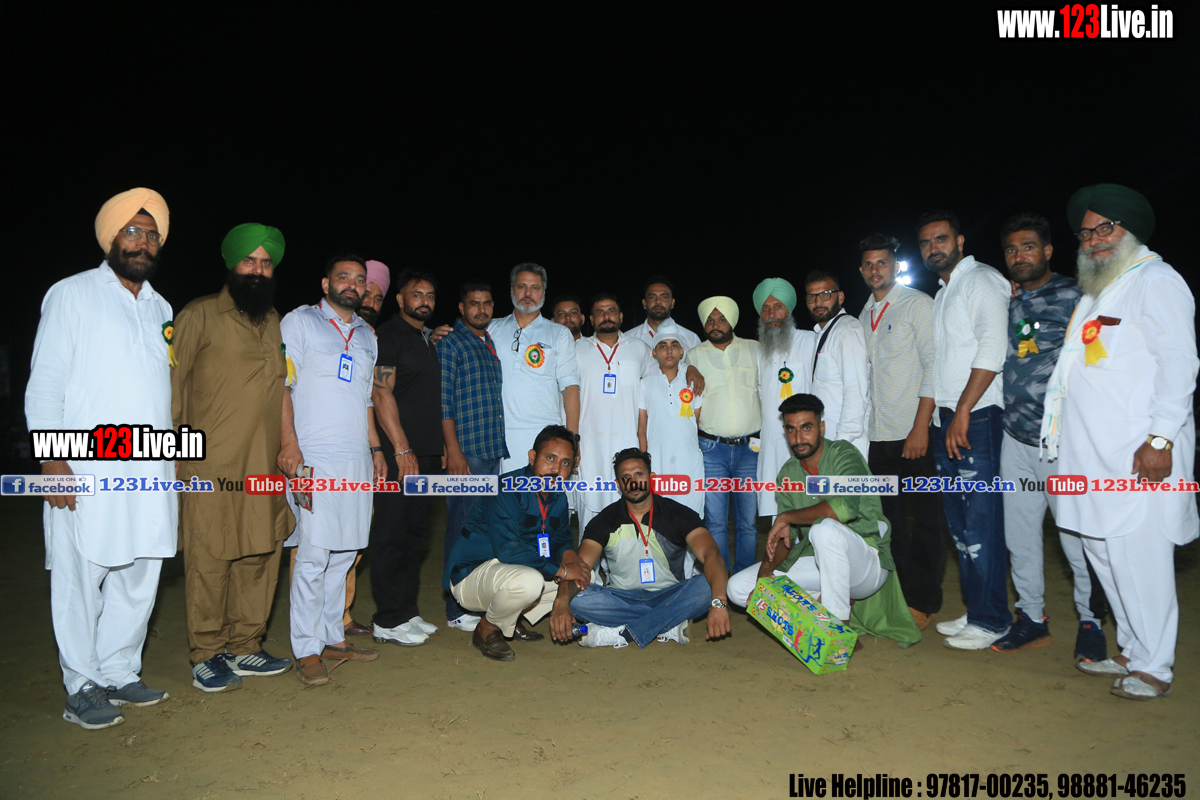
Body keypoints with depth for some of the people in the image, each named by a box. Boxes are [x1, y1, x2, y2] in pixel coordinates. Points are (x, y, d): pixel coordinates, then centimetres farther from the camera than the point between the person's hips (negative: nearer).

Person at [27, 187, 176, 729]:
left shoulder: (160, 308, 17)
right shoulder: (72, 295, 2)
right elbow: (44, 385, -3)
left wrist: (174, 461, 15)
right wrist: (53, 460, -12)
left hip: (150, 474, 5)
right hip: (86, 472, -5)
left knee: (139, 578, 9)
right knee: (80, 580, 1)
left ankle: (119, 673, 23)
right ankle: (82, 689, 14)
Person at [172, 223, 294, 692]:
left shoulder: (274, 322, 18)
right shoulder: (199, 316, 1)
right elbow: (172, 385, -1)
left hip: (265, 468, 6)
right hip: (211, 467, -5)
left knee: (259, 557, 8)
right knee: (209, 560, -1)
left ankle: (245, 649, 21)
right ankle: (205, 658, 13)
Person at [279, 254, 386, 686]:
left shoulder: (366, 334, 20)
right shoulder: (299, 322, 2)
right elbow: (281, 385, -6)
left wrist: (375, 447, 19)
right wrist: (289, 443, -16)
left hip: (357, 458, 6)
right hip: (314, 457, -6)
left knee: (344, 552, 9)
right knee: (313, 553, -8)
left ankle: (332, 637, 20)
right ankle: (306, 650, 1)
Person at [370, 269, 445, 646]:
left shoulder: (429, 340, 20)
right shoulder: (389, 335, -6)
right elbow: (381, 393, -14)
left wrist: (441, 446, 17)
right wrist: (402, 449, -18)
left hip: (427, 453, 9)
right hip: (400, 452, -8)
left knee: (415, 533, 12)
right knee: (392, 534, -3)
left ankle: (407, 612, 21)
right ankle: (389, 620, 5)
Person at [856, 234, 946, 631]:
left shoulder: (918, 304, -3)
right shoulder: (865, 315, 16)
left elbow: (933, 367, -10)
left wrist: (920, 427, -16)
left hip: (913, 433, -6)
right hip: (877, 434, 6)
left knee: (925, 517, 1)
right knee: (890, 517, 12)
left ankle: (923, 601, 10)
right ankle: (898, 596, 22)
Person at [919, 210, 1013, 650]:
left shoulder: (982, 280, -4)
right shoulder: (941, 294, 22)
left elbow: (992, 350, -16)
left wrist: (963, 413, -19)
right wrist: (936, 419, 16)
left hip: (977, 419, -9)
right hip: (946, 422, 9)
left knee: (980, 524, -7)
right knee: (959, 524, 12)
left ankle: (990, 621, 3)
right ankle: (974, 611, 21)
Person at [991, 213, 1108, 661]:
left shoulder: (1073, 296, -1)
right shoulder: (1005, 304, 14)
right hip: (1016, 441, 5)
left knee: (1077, 540, 0)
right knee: (1019, 536, 10)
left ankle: (1090, 624, 19)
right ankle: (1032, 619, 24)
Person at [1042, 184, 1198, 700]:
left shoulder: (1155, 281, -3)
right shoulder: (1095, 291, 21)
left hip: (1139, 455, -8)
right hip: (1092, 454, 8)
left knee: (1138, 559, -5)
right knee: (1103, 552, 12)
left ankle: (1154, 668, 9)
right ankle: (1131, 652, 25)